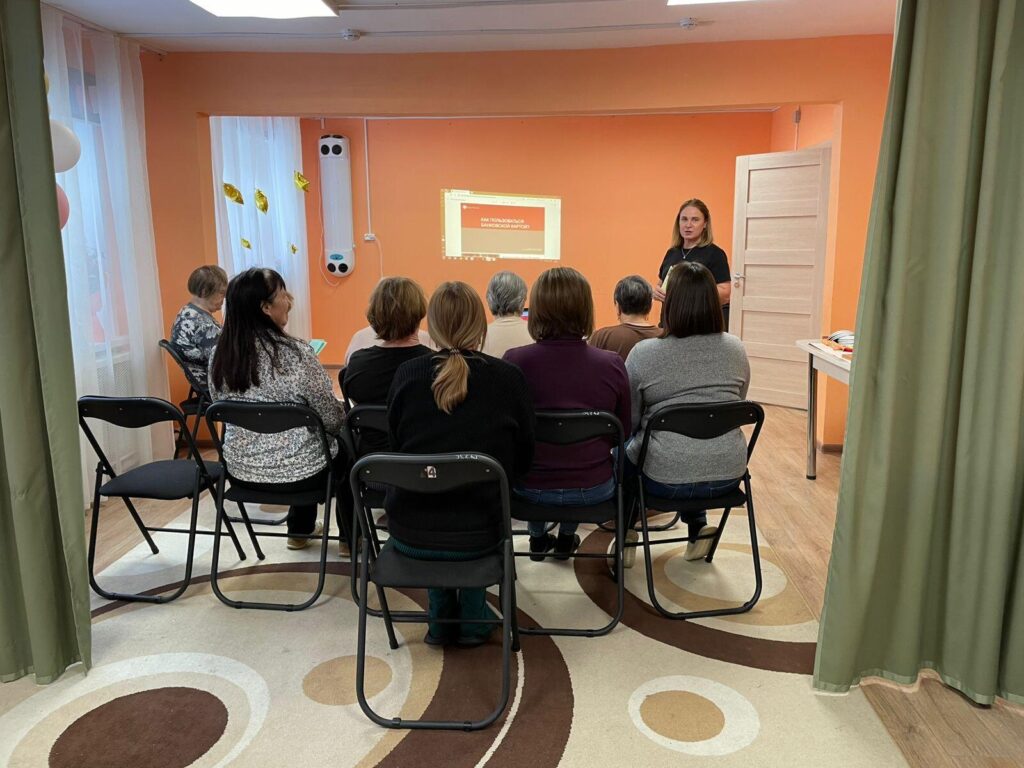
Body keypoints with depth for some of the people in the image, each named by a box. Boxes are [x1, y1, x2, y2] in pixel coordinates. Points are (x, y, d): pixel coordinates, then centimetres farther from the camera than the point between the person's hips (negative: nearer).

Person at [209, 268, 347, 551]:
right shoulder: (296, 353, -22)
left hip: (241, 471, 6)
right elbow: (332, 419, -14)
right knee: (346, 449, 25)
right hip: (295, 473, -5)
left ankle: (300, 530, 46)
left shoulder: (220, 355, -5)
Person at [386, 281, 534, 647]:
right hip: (475, 536, -1)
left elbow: (394, 445, 9)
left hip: (408, 534, 1)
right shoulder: (508, 378, -9)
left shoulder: (407, 374, -6)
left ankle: (441, 617, 37)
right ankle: (472, 617, 33)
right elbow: (523, 456, 3)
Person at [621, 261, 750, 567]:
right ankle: (698, 529, 31)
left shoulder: (643, 354, -12)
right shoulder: (736, 349, -1)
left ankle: (626, 539, 33)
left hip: (666, 479, -4)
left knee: (623, 449, 28)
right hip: (728, 475, 4)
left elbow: (628, 421, -2)